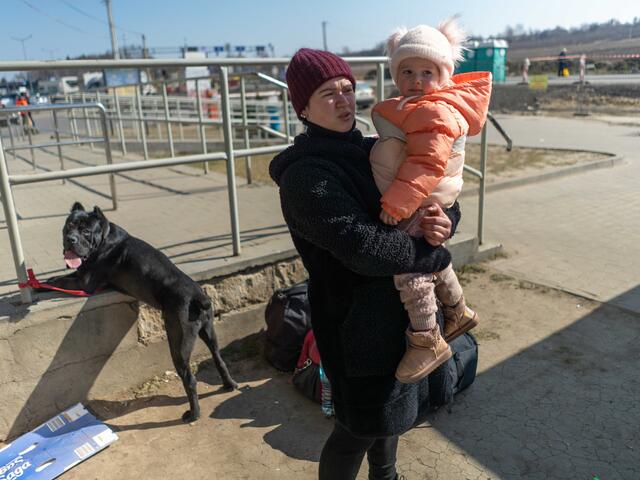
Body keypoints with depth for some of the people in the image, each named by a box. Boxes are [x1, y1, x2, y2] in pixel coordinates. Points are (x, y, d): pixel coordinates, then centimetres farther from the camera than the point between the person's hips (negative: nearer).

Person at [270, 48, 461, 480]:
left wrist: (446, 220, -18)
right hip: (357, 321, -8)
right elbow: (363, 247, -32)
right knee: (360, 425, 9)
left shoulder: (374, 151, 5)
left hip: (398, 308, 8)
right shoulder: (305, 177, -21)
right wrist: (434, 253, -17)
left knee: (391, 406, 26)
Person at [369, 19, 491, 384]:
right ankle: (458, 313, 44)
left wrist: (396, 203, -31)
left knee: (408, 268, -10)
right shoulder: (410, 108, 14)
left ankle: (428, 342, 4)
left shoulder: (437, 112, -20)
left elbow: (427, 164, -30)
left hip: (422, 208, -11)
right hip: (411, 205, 11)